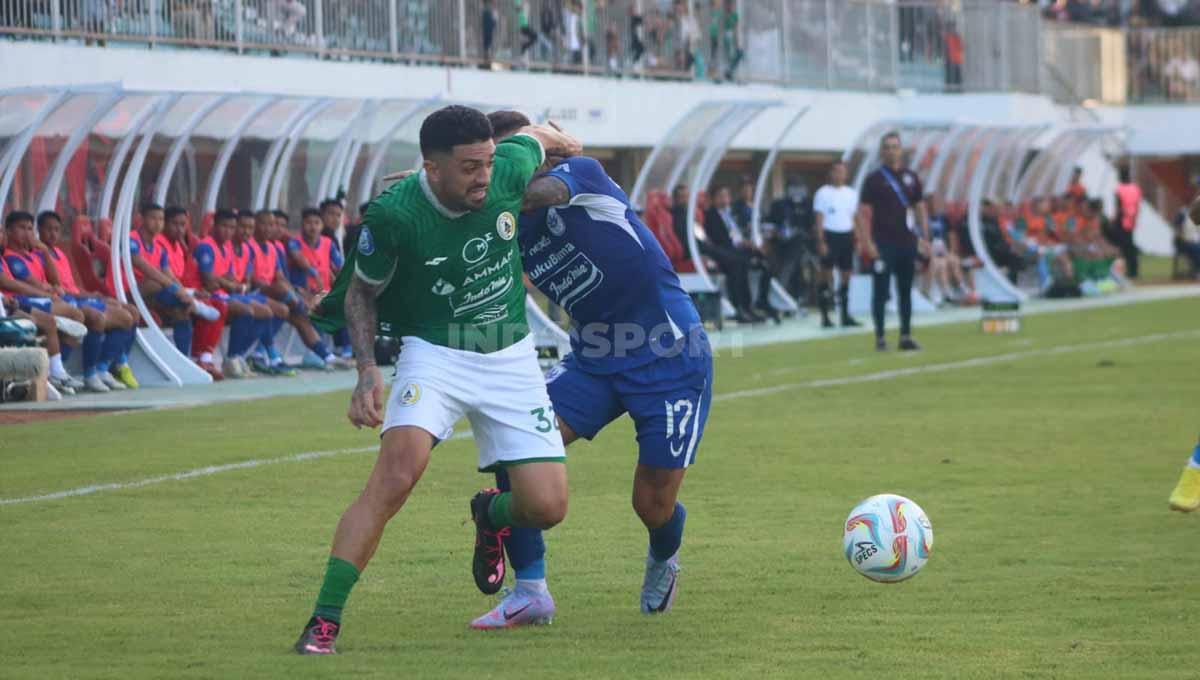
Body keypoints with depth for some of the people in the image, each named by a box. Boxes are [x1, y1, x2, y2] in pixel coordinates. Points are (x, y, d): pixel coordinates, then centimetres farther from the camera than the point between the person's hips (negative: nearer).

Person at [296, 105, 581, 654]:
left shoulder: (510, 169, -15)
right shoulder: (394, 215, -20)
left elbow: (536, 136, 11)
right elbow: (361, 292, -2)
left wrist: (565, 147, 32)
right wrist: (367, 370, -14)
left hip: (511, 357, 3)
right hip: (435, 355, -3)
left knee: (546, 506, -6)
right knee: (397, 472, -28)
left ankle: (490, 514, 33)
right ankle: (324, 619, -23)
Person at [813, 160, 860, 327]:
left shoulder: (851, 194, 11)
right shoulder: (823, 193, -2)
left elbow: (855, 218, 14)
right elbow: (819, 220, -5)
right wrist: (821, 242, -12)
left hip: (847, 237, 5)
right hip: (830, 236, -5)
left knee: (846, 276, 6)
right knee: (827, 275, -3)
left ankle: (845, 315, 11)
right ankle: (825, 316, 1)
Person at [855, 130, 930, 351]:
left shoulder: (911, 178, 11)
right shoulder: (874, 180, -2)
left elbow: (920, 208, 15)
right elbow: (863, 213, -5)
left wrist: (924, 237, 7)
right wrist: (867, 243, -13)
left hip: (907, 243, 4)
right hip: (883, 245, -4)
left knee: (906, 292, 7)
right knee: (880, 292, -2)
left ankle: (906, 336, 10)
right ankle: (880, 337, 3)